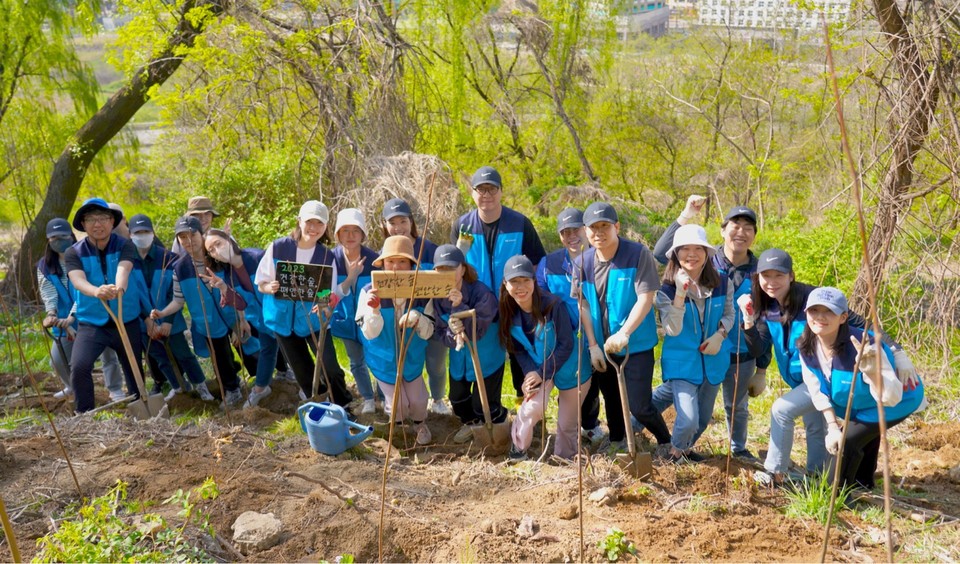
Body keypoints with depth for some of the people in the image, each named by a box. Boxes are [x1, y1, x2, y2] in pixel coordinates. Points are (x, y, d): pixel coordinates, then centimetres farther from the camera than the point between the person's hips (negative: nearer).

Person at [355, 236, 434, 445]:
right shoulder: (370, 292, -19)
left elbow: (427, 333, -13)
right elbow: (369, 334, -20)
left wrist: (418, 319, -35)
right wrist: (374, 310, -38)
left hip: (412, 357, 1)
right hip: (384, 359, -1)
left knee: (417, 403, 3)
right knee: (399, 408, -1)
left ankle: (420, 423, 41)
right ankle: (390, 410, 38)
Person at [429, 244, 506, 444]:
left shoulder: (481, 293, -28)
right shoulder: (438, 297, -13)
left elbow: (477, 332, -29)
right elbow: (439, 332, -9)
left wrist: (459, 307, -41)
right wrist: (452, 335, -32)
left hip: (487, 358, -5)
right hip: (458, 358, 5)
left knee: (483, 405, -1)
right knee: (457, 399, 16)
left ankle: (501, 423, 32)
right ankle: (469, 423, 49)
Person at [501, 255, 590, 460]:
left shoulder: (553, 305, -29)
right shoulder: (509, 312, -15)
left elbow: (566, 345, -23)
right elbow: (518, 349, -5)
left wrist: (542, 373, -24)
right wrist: (530, 373, -21)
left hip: (571, 370, -2)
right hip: (538, 368, 3)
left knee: (567, 423, 8)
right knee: (532, 408, -21)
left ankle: (564, 459, 36)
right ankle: (518, 449, 6)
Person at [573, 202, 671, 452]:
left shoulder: (639, 254, -13)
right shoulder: (581, 263, -1)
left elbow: (646, 298, -18)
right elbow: (582, 305, 0)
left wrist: (623, 333, -29)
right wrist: (593, 346, -5)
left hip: (636, 345, -4)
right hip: (601, 347, 4)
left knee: (639, 405, -6)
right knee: (612, 401, 17)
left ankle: (666, 444, 19)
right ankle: (616, 442, 39)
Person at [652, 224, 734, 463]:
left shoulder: (722, 283, -8)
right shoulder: (667, 289, -17)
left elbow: (729, 314, 6)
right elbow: (672, 330, -25)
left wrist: (720, 335, -14)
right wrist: (680, 294, -36)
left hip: (712, 360, 4)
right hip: (681, 361, -4)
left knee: (703, 418, 18)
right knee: (688, 420, -16)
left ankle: (685, 448, 49)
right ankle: (675, 453, 18)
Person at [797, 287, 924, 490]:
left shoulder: (862, 348, -42)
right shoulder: (806, 347, -23)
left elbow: (890, 397, -47)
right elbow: (818, 391, -9)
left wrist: (872, 371, -65)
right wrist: (832, 426, -13)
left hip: (898, 400, -7)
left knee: (848, 441, -17)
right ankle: (863, 481, 55)